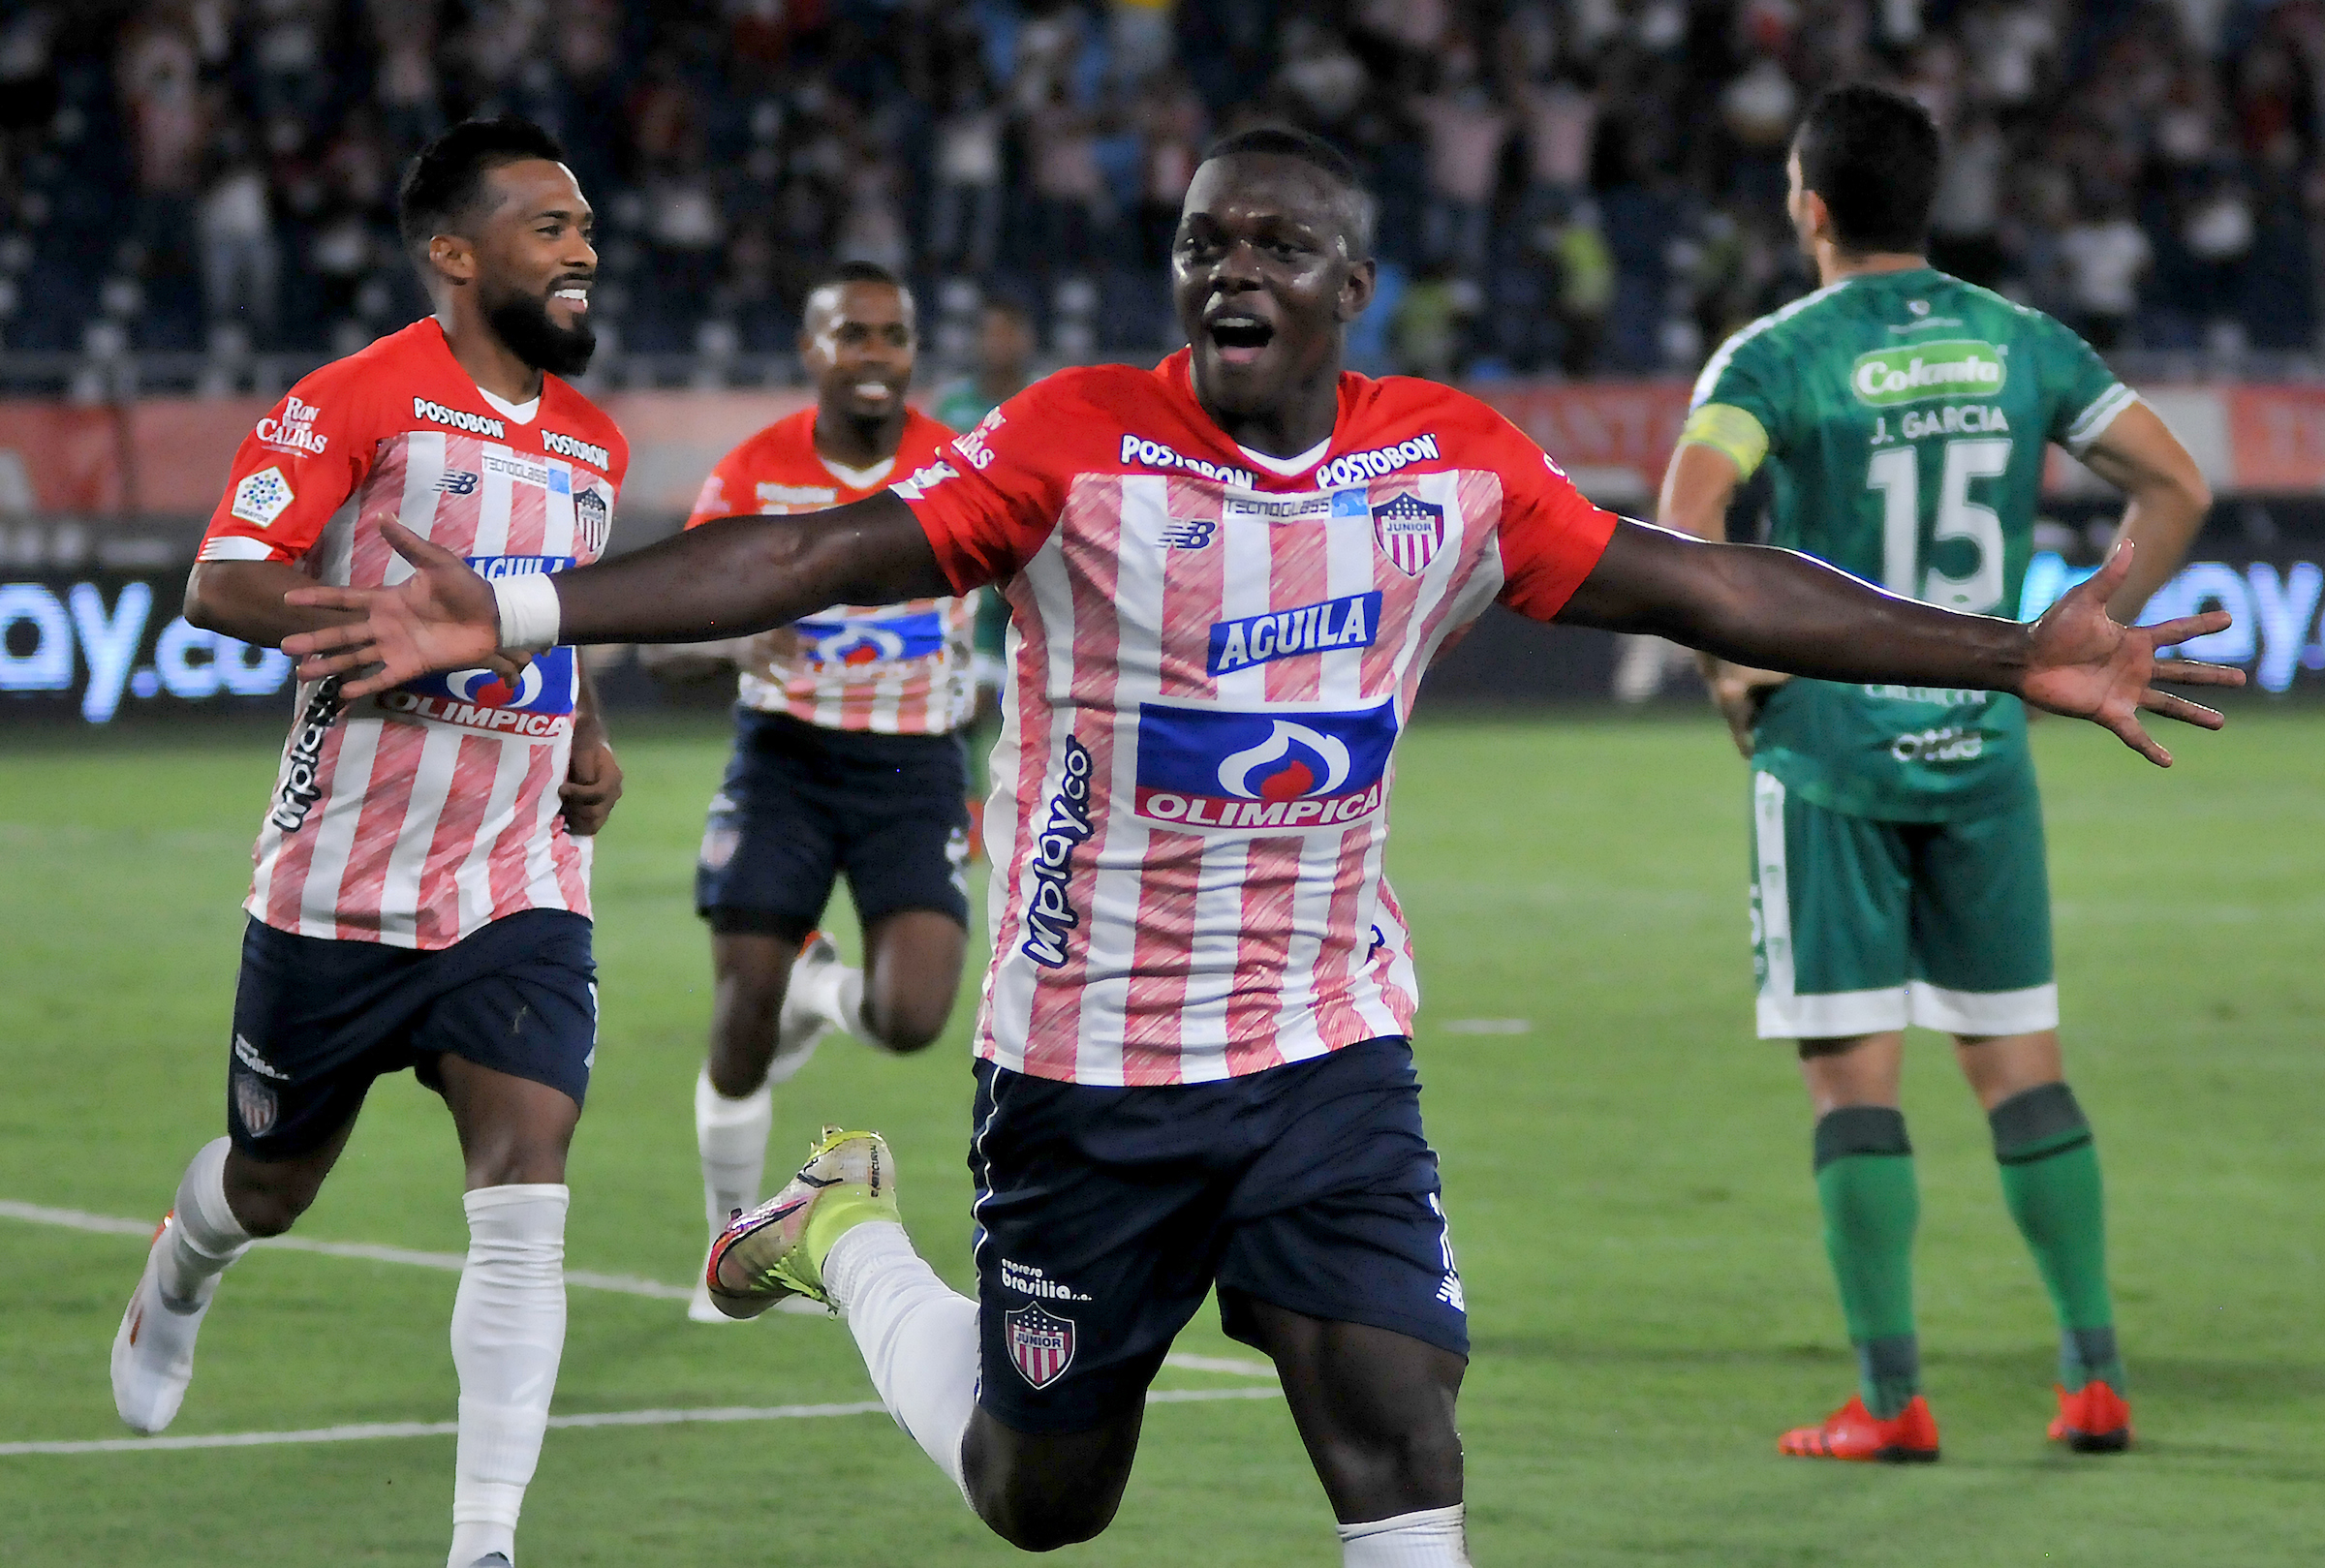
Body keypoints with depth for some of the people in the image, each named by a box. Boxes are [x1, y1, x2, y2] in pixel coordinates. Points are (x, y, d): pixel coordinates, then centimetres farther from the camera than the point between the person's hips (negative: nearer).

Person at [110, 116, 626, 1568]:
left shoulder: (592, 447, 12)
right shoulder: (357, 402, -10)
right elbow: (222, 586, -18)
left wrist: (590, 740, 10)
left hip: (521, 889, 4)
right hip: (341, 885, -4)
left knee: (526, 1193, -15)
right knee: (270, 1187, 15)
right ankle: (177, 1282, 53)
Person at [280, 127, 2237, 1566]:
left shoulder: (1454, 463, -2)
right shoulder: (1078, 441, -13)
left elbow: (1698, 583, 2)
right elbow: (822, 552, -20)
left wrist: (2009, 654, -1)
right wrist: (514, 612, -31)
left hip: (1333, 1051, 2)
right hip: (1087, 1061, -2)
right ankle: (848, 1236, 41)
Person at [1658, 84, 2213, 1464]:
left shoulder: (1776, 356, -8)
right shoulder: (2021, 342, 5)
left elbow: (1685, 520, -23)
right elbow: (2178, 488, 3)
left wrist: (1730, 663, -9)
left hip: (1827, 749, -3)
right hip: (1983, 746, 3)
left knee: (1856, 1079, 1)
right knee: (2021, 1064, 10)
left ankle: (1892, 1397, 0)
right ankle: (2096, 1374, 9)